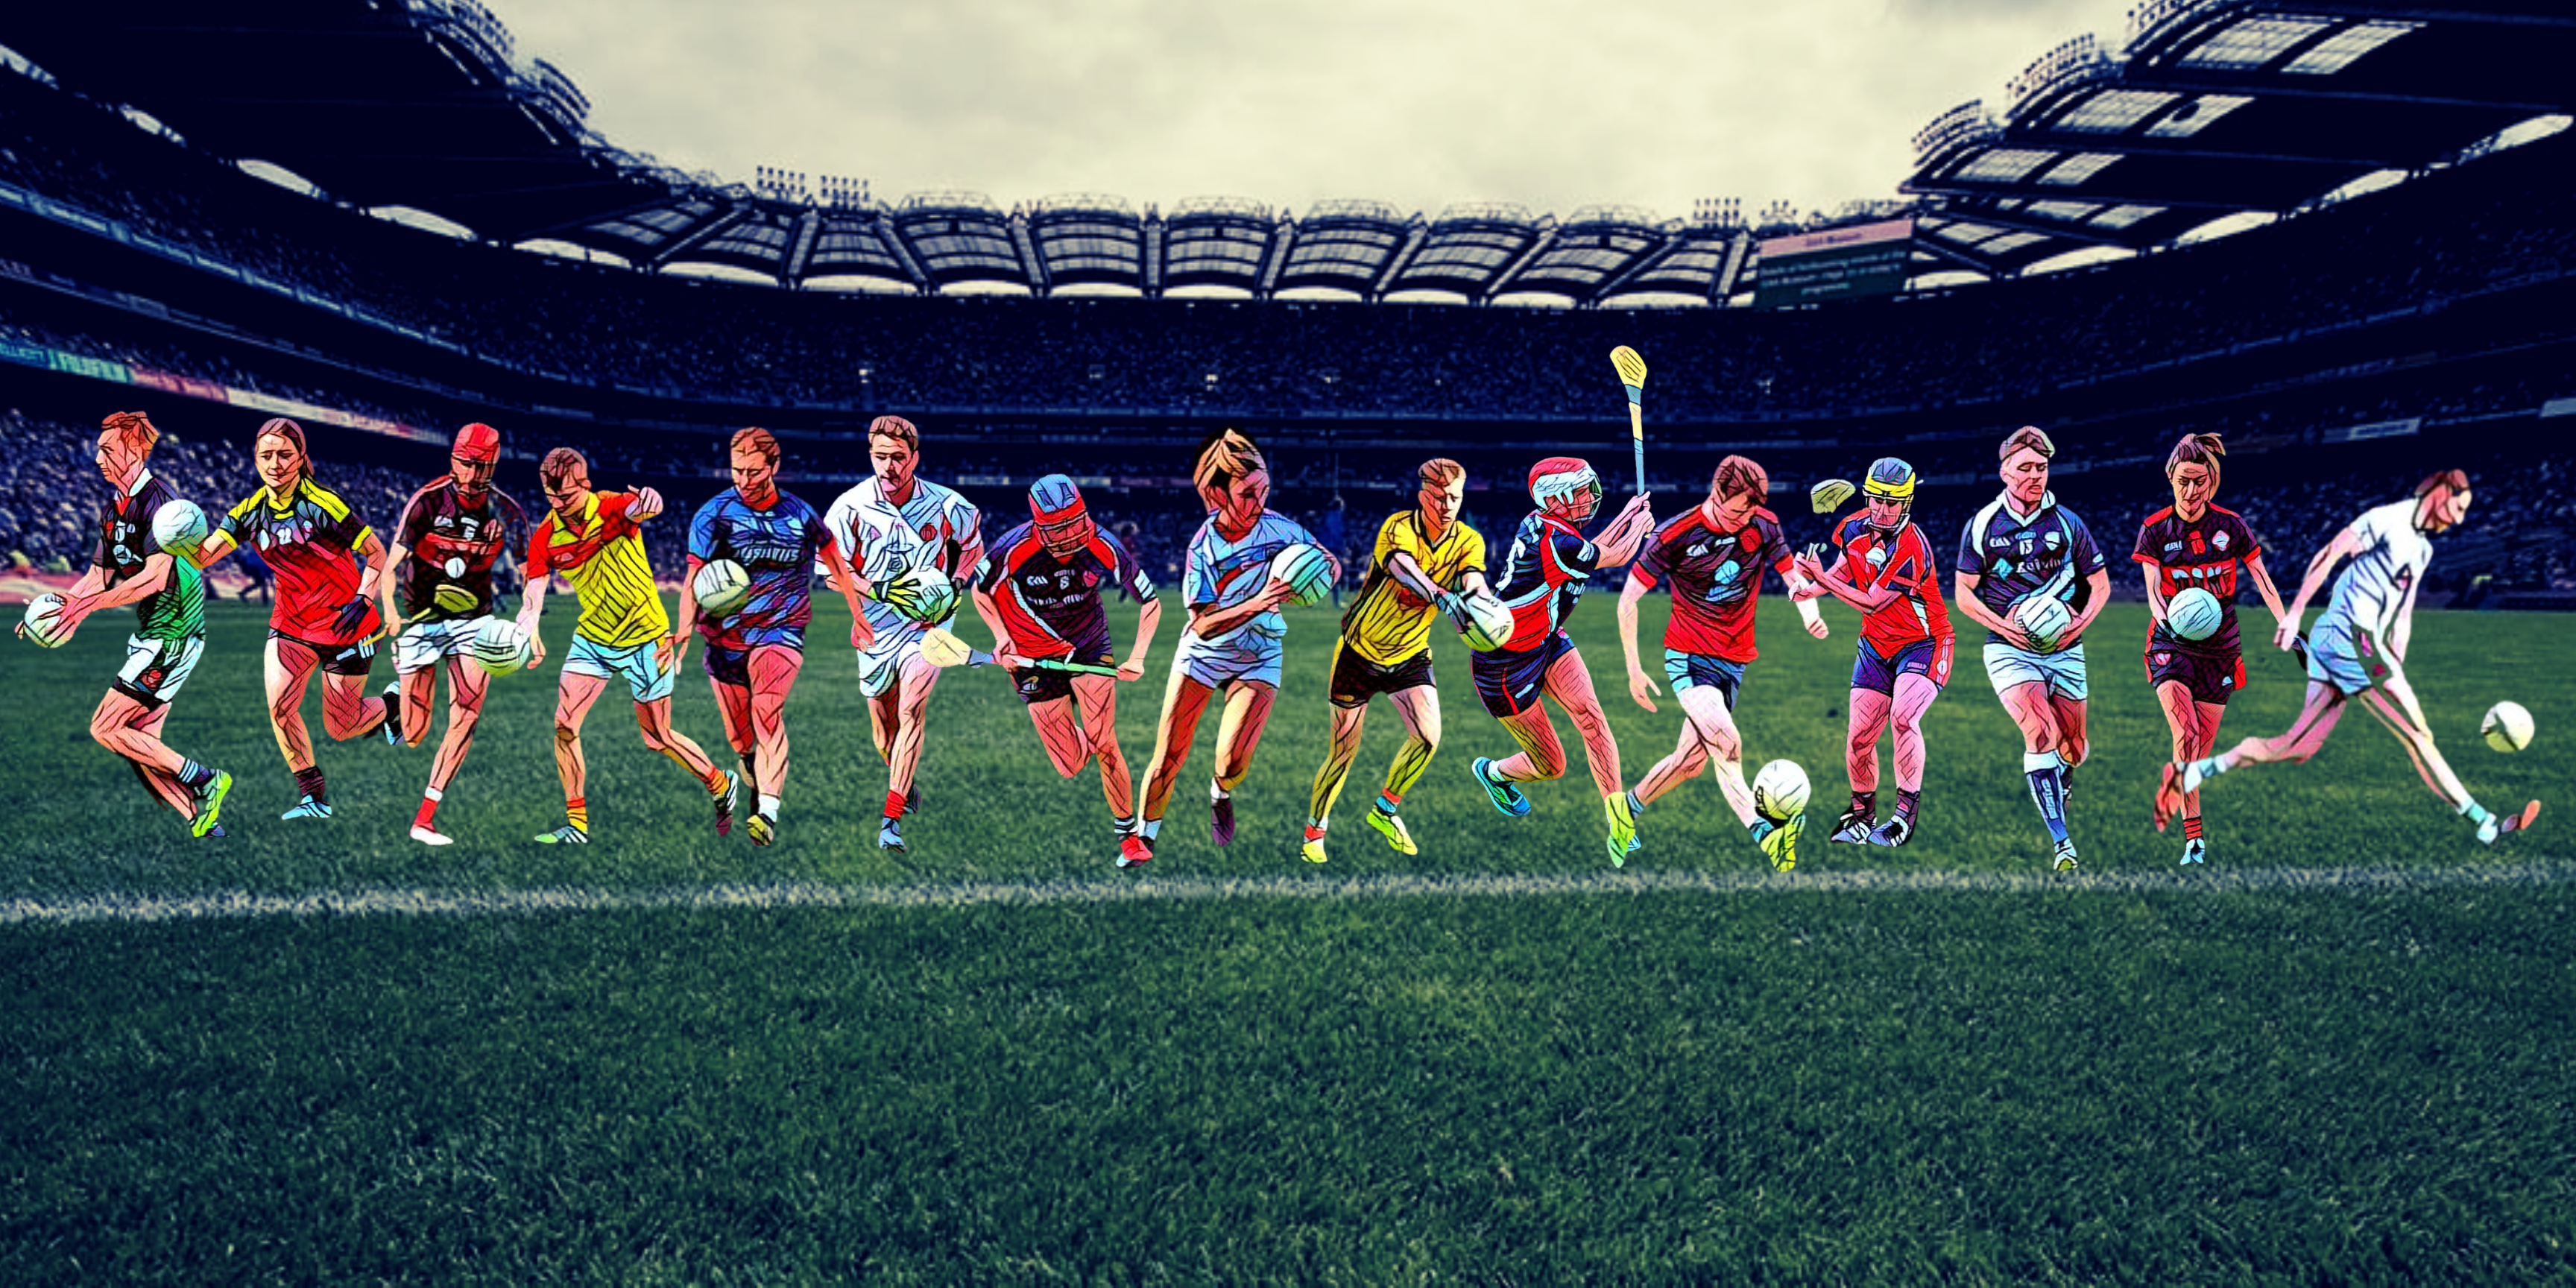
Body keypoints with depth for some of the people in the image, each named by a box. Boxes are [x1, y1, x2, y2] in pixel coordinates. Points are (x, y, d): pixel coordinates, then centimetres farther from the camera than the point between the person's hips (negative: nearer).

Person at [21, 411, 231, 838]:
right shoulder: (112, 510, 12)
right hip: (148, 637, 9)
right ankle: (202, 817, 7)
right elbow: (99, 576, 17)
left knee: (105, 729, -9)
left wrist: (89, 605, -26)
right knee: (139, 744, 5)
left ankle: (205, 782, -3)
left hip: (173, 635, -9)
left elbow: (155, 578, -24)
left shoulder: (159, 500, -16)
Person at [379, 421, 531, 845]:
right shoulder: (427, 501, -12)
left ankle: (424, 820, -8)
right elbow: (391, 565, -16)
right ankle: (396, 694, 41)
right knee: (412, 737, 1)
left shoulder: (506, 511, -4)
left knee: (467, 716, -15)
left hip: (473, 620, 2)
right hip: (420, 619, -2)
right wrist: (390, 611, -34)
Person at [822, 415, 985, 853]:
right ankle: (907, 788, 40)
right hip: (875, 623, 2)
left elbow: (973, 547, 10)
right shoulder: (850, 507, -11)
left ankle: (892, 819, -17)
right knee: (883, 724, 10)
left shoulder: (946, 505, -9)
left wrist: (954, 588, -6)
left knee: (912, 710, -17)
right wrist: (884, 592, -19)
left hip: (928, 622, -1)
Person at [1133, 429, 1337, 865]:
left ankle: (1220, 795, 22)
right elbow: (1203, 624, -24)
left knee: (1232, 766, -15)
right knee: (1167, 761, 1)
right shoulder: (1204, 546, -20)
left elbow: (1330, 562, 0)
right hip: (1201, 654, 0)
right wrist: (1257, 604, -40)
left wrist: (1327, 568, -26)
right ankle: (1146, 836, 25)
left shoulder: (1278, 526, -15)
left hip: (1258, 659, 1)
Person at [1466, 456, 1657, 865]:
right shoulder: (1555, 541, -30)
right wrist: (1642, 521, 7)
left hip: (1545, 642, 8)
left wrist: (1627, 515, 20)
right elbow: (1616, 556, -11)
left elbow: (1587, 556, 20)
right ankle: (1491, 772, 36)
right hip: (1505, 664, -8)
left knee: (1588, 712, -18)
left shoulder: (1540, 524, -2)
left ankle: (1619, 820, -20)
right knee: (1551, 766, 2)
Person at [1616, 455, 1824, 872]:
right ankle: (1763, 831, -37)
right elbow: (1628, 601, -7)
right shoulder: (1675, 536, -13)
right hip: (1688, 658, -5)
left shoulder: (1763, 525, -2)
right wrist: (1634, 670, -8)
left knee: (1691, 761, 7)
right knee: (1727, 745, -27)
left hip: (1734, 661, 5)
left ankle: (1630, 806, 28)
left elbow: (1793, 574, 10)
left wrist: (1809, 610, -13)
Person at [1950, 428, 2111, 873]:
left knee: (2073, 747, 10)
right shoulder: (1982, 525, -2)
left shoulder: (2068, 524, 2)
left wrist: (2080, 623, -11)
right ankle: (2061, 842, -21)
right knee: (2041, 733, -22)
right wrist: (2004, 625, -15)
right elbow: (1964, 594, 1)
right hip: (2009, 649, -2)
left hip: (2065, 649, 3)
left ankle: (2059, 790, 47)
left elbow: (2100, 585, 8)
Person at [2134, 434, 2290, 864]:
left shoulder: (2231, 526, -1)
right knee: (2186, 737, -20)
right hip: (2172, 646, -2)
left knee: (2201, 750, 3)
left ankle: (2168, 795, 30)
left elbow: (2263, 581, 1)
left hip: (2221, 650, 2)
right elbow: (2153, 590, -11)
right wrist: (2166, 617, -33)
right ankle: (2193, 835, -12)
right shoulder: (2154, 530, -4)